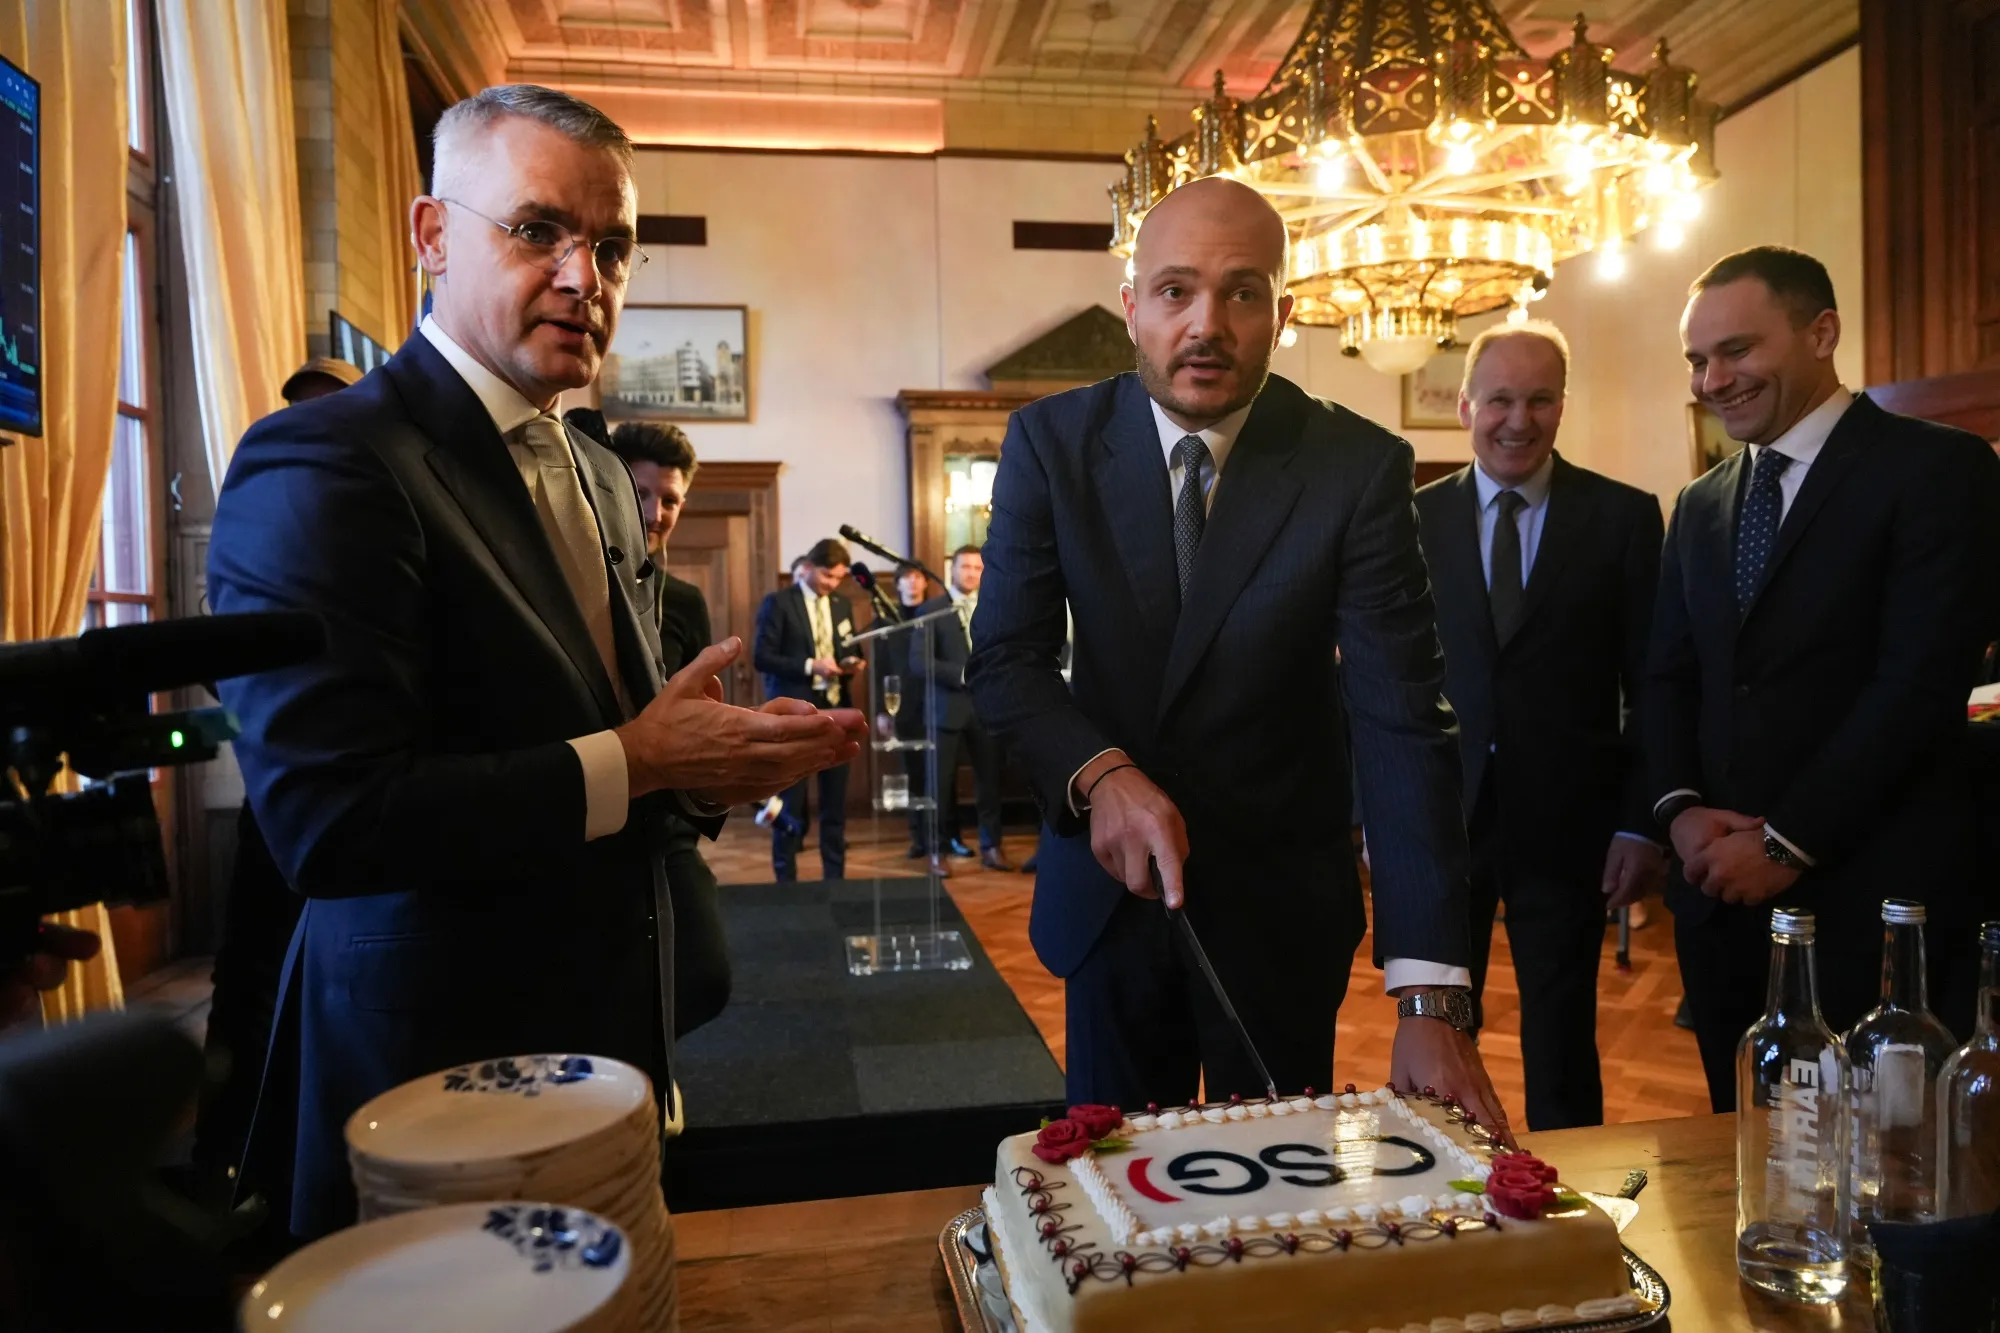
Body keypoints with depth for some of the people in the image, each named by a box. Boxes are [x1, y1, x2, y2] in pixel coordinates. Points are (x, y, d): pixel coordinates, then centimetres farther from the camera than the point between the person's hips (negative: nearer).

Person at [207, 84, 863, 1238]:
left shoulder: (599, 475, 10)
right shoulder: (325, 464, -17)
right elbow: (325, 815, -25)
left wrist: (714, 761, -5)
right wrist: (633, 762, -22)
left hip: (612, 1035, 8)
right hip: (442, 1070, -7)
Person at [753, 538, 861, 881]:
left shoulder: (841, 605, 13)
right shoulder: (778, 602, -4)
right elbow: (762, 658, -10)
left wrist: (851, 663, -3)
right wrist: (809, 666, -19)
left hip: (835, 709, 5)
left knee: (836, 798, 8)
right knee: (790, 799, 2)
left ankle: (835, 875, 17)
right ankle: (785, 877, 12)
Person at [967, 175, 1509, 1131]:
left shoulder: (1360, 468, -15)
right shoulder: (1051, 442, -9)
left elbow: (1403, 726, -20)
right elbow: (1005, 659, -9)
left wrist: (1431, 1001, -26)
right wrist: (1101, 775, -31)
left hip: (1281, 904, -1)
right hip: (1108, 887, 2)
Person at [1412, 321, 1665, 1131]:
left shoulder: (1624, 517, 1)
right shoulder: (1414, 519, 2)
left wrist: (1643, 823, -4)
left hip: (1567, 823, -1)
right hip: (1438, 816, 1)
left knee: (1562, 1047, 11)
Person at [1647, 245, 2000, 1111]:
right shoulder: (1701, 505, 14)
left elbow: (1923, 679, -14)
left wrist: (1786, 842, -15)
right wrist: (1682, 809, -5)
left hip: (1872, 898, -5)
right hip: (1722, 892, 6)